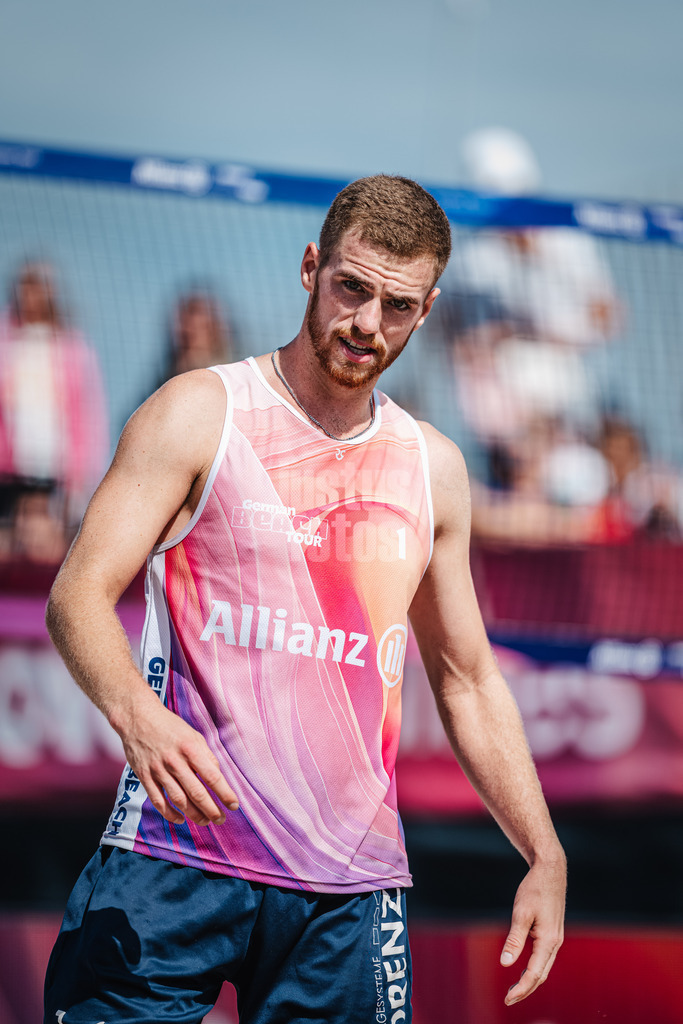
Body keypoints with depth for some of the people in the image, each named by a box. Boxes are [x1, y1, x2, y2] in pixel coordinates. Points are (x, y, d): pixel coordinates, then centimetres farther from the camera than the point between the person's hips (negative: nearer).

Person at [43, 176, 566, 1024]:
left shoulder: (433, 468, 14)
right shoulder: (199, 415, 1)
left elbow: (468, 681, 22)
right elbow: (78, 594, -8)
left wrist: (545, 857, 13)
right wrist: (136, 715, -28)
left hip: (352, 884, 4)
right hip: (178, 855, -4)